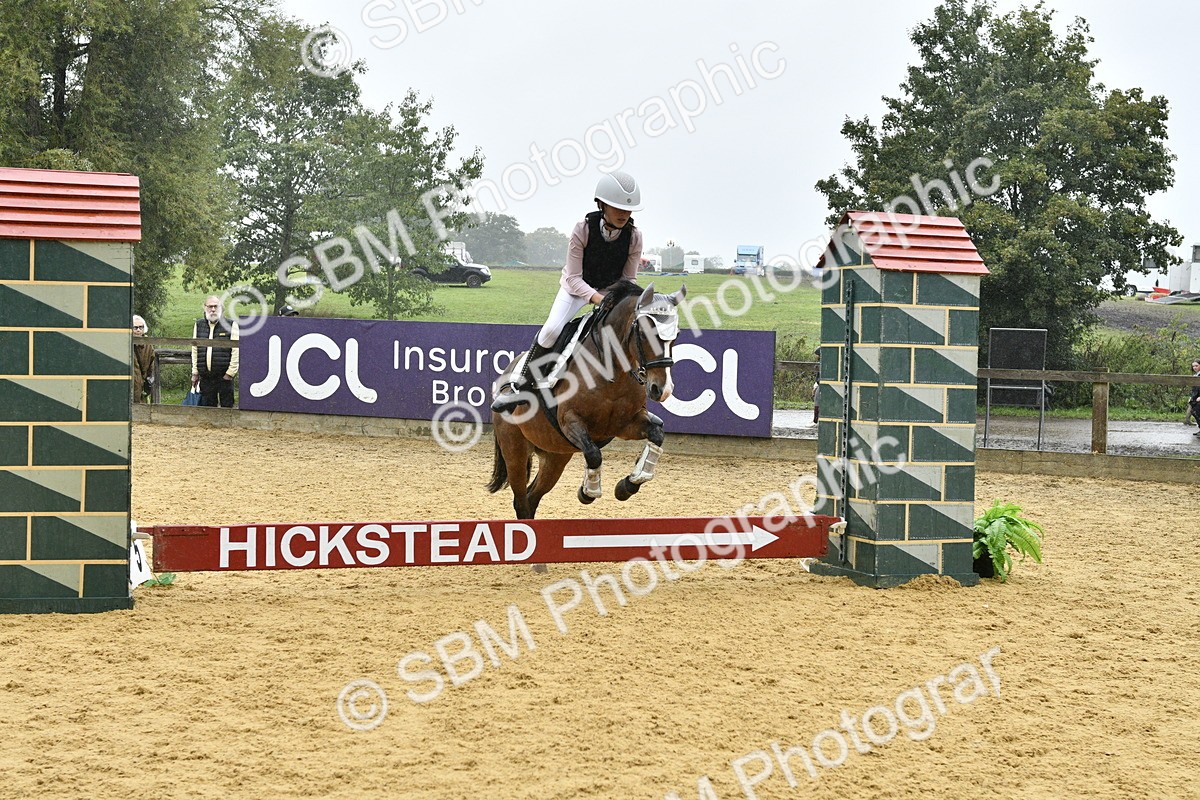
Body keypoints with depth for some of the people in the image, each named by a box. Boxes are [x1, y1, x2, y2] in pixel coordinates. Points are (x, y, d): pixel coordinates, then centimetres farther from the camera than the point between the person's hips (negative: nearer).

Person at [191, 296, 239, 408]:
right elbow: (195, 350, 16)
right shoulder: (199, 325, 13)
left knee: (226, 407, -3)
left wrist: (230, 372, -11)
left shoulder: (231, 325, -1)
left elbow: (236, 351, -6)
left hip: (224, 377, -4)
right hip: (205, 377, 4)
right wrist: (195, 372, 11)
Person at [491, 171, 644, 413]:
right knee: (552, 329, -27)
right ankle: (519, 385, -14)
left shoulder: (634, 236, -17)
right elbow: (574, 278, -22)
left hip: (612, 290, 3)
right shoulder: (583, 229, -24)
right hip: (577, 287, -3)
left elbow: (629, 279, -5)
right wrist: (596, 298, -38)